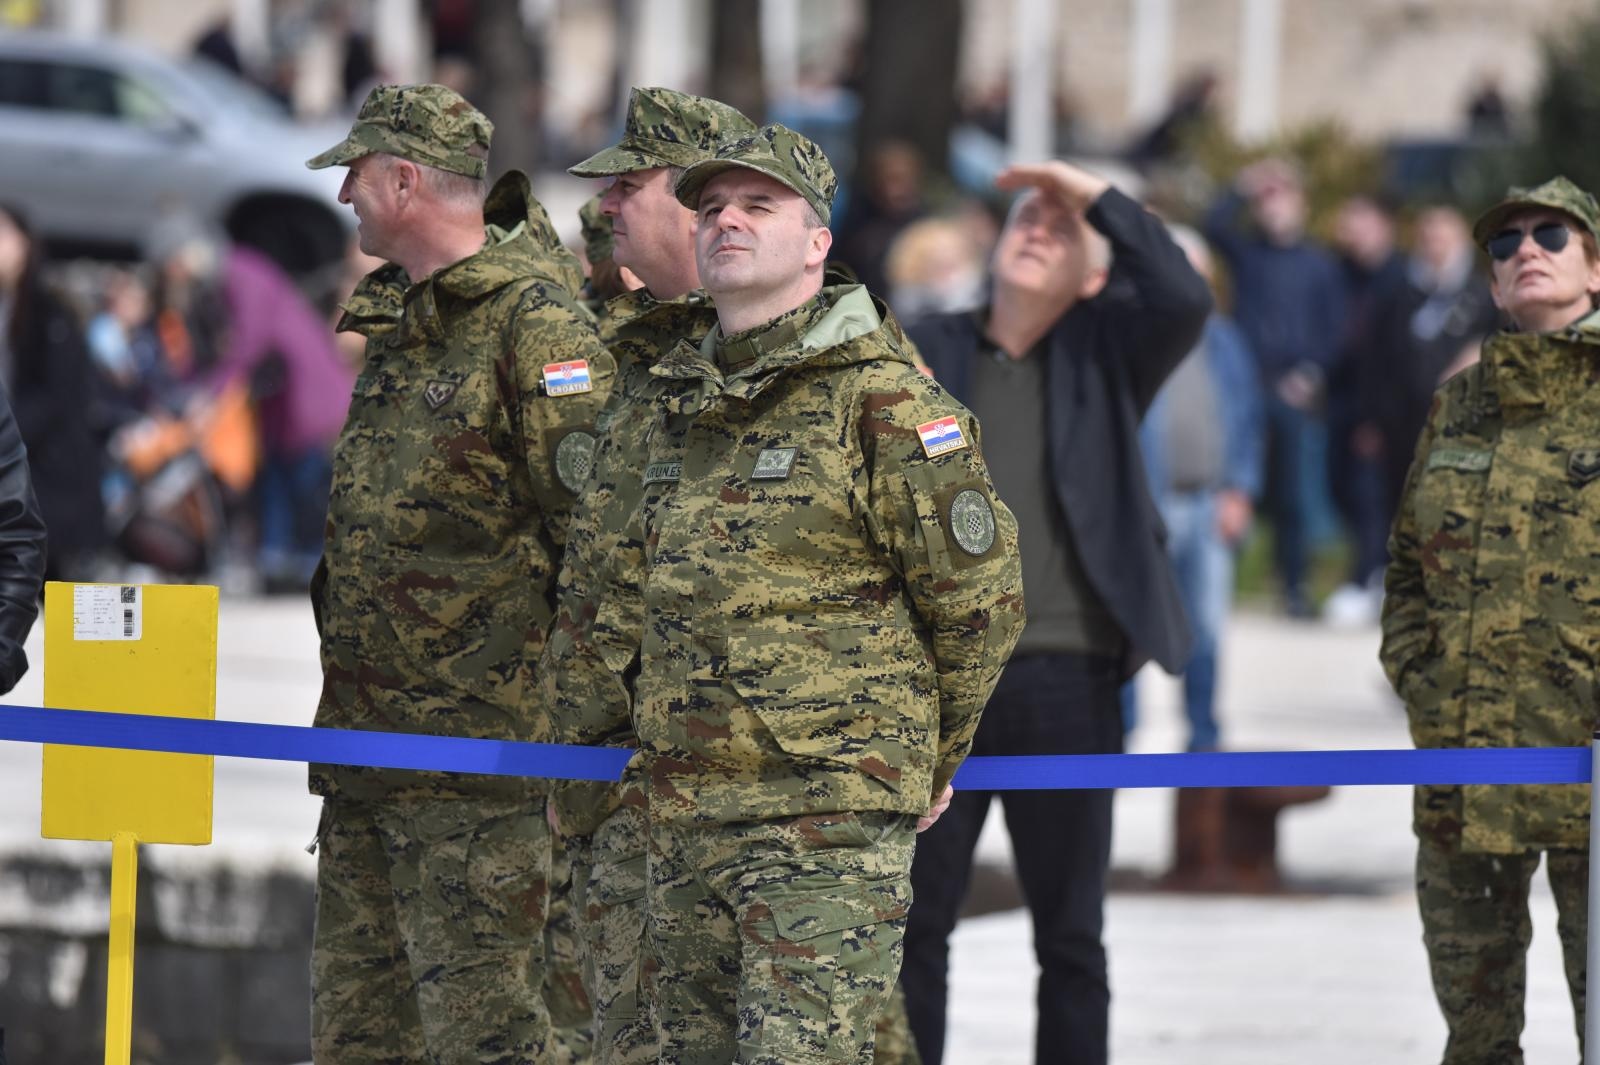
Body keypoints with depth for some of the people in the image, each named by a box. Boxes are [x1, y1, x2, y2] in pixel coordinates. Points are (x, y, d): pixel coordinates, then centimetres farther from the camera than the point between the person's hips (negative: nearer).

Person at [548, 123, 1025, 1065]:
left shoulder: (882, 399, -8)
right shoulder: (679, 404, 15)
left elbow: (979, 596, -4)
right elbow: (630, 600, 26)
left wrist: (931, 756, 6)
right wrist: (578, 732, 22)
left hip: (829, 819, -8)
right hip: (685, 820, 8)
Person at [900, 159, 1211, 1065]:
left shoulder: (1105, 350, 6)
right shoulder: (926, 355, 9)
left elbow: (1184, 301, -13)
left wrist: (1099, 198, -9)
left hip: (1067, 681, -1)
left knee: (1071, 936, 5)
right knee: (917, 922, 5)